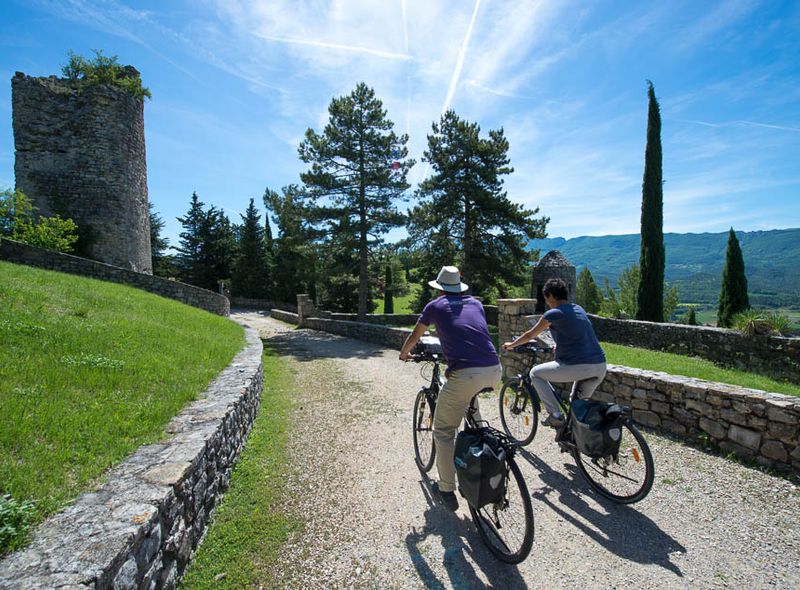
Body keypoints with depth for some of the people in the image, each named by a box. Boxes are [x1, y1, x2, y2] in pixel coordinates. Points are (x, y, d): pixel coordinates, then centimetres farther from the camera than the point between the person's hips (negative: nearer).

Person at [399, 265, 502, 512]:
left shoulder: (435, 306, 12)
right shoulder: (475, 303, 22)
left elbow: (414, 337, 25)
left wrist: (403, 354, 46)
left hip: (465, 374, -5)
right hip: (494, 371, 5)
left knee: (443, 431, 14)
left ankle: (446, 491, 22)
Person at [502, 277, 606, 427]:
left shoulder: (553, 314, -3)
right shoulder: (578, 309, 18)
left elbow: (530, 335, 10)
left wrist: (511, 345, 26)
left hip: (577, 366, -7)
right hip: (600, 368, 8)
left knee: (535, 373, 13)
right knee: (578, 404, 30)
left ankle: (555, 415, 7)